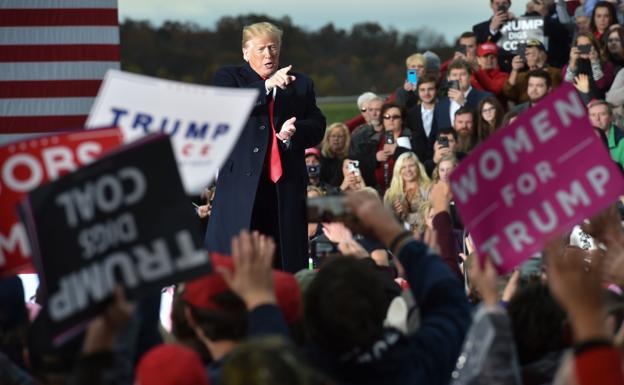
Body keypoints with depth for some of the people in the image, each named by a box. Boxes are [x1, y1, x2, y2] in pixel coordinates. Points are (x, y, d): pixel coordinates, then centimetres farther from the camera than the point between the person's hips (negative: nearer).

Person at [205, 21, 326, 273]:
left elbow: (317, 127, 11)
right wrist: (267, 86, -23)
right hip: (242, 184, -3)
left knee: (287, 265, 0)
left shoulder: (300, 84, 17)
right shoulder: (229, 77, 9)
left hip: (286, 186, 3)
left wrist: (294, 131, -11)